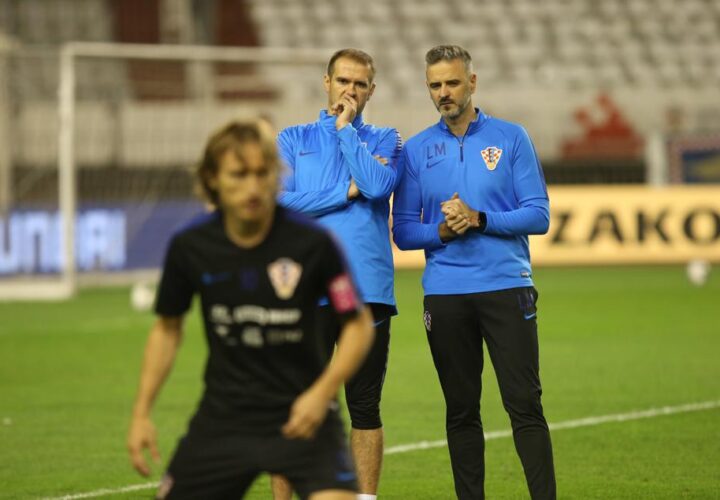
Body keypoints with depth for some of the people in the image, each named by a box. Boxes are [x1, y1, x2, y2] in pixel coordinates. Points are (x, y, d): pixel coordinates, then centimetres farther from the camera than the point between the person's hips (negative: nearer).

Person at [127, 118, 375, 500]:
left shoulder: (312, 243, -15)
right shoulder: (189, 247, -8)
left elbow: (358, 325, -5)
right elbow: (167, 328, 9)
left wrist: (322, 393, -19)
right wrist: (141, 414, 5)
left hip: (300, 415, -3)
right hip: (224, 420, 3)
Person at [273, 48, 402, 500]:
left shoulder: (385, 140, 12)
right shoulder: (294, 139, 12)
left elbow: (377, 184, -10)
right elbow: (278, 201, -4)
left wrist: (346, 128, -2)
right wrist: (345, 193, -6)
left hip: (369, 292, 0)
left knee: (365, 409, 4)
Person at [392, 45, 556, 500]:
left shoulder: (511, 138, 3)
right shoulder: (416, 150, 8)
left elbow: (538, 216, -2)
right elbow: (404, 231, 7)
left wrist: (479, 219, -14)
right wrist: (442, 230, -12)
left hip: (507, 289, -2)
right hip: (445, 294, 2)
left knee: (525, 405, -6)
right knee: (461, 411, 6)